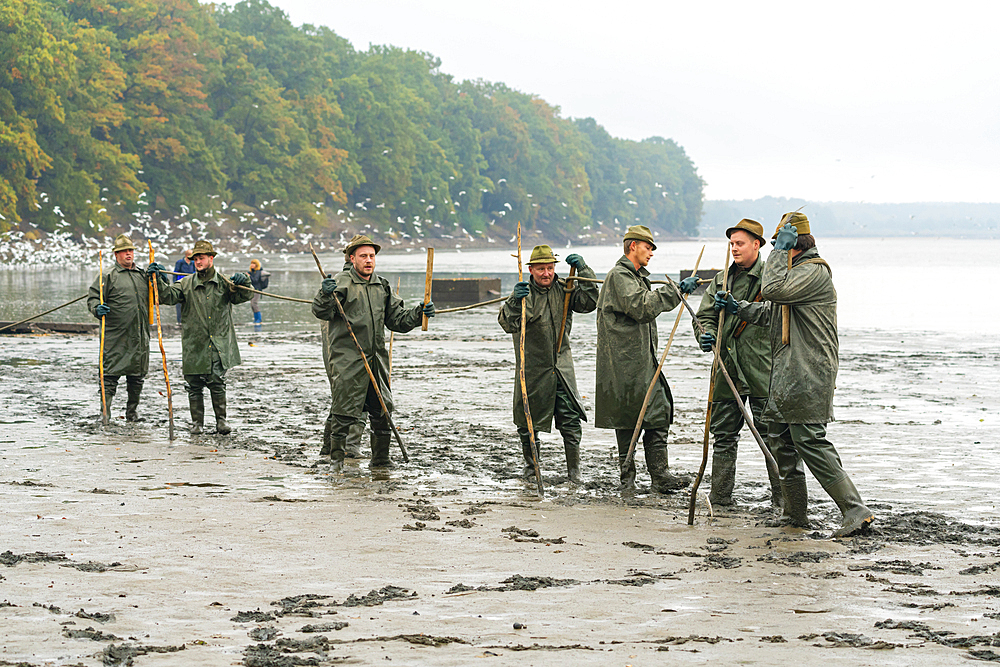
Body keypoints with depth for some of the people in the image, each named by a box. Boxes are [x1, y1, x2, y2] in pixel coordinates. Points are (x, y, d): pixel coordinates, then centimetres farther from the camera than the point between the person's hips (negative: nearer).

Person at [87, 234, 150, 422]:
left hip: (140, 335, 5)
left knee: (137, 375, 10)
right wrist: (97, 309, -22)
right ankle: (105, 412, -6)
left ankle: (132, 412, 24)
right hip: (115, 336, -5)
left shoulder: (143, 276, 17)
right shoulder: (109, 277, 2)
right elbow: (93, 297, -1)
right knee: (111, 373, -8)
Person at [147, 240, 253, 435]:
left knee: (217, 384, -4)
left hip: (218, 347, -2)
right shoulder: (186, 284, 8)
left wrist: (243, 283, -22)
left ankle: (221, 421, 7)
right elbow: (169, 296, -3)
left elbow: (243, 296, -1)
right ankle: (197, 422, 14)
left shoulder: (224, 283, 6)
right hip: (193, 346, 2)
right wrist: (159, 280, -18)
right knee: (194, 386, 4)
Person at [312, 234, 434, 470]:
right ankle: (336, 458, 5)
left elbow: (397, 320, 18)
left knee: (383, 411, 10)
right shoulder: (341, 283, -4)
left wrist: (418, 313, 1)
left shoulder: (383, 287, 15)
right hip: (348, 359, -6)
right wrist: (325, 295, -36)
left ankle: (381, 460, 23)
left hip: (377, 358, 6)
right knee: (344, 413, -7)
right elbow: (322, 313, -16)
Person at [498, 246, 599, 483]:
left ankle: (573, 470, 3)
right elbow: (508, 324, -19)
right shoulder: (524, 292, -6)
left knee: (570, 420, -6)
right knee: (528, 422, 9)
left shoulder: (565, 290, 3)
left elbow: (589, 303, -8)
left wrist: (583, 270, -14)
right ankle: (531, 464, 29)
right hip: (532, 368, -1)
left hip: (561, 367, 1)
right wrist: (515, 301, -38)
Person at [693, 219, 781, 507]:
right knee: (723, 434, 8)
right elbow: (705, 315, 15)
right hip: (728, 367, 6)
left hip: (761, 368, -6)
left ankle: (781, 496, 3)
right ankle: (720, 495, 15)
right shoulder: (722, 279, 16)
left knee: (770, 434, -4)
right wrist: (705, 333, -7)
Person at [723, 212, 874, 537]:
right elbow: (772, 311, 30)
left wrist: (779, 250, -16)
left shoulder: (815, 271, -13)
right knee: (780, 438, 14)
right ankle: (795, 513, 21)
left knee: (810, 441, -14)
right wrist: (738, 308, 22)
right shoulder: (796, 269, 20)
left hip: (807, 374, -11)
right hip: (787, 374, 11)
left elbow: (774, 290, -26)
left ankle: (855, 510, -14)